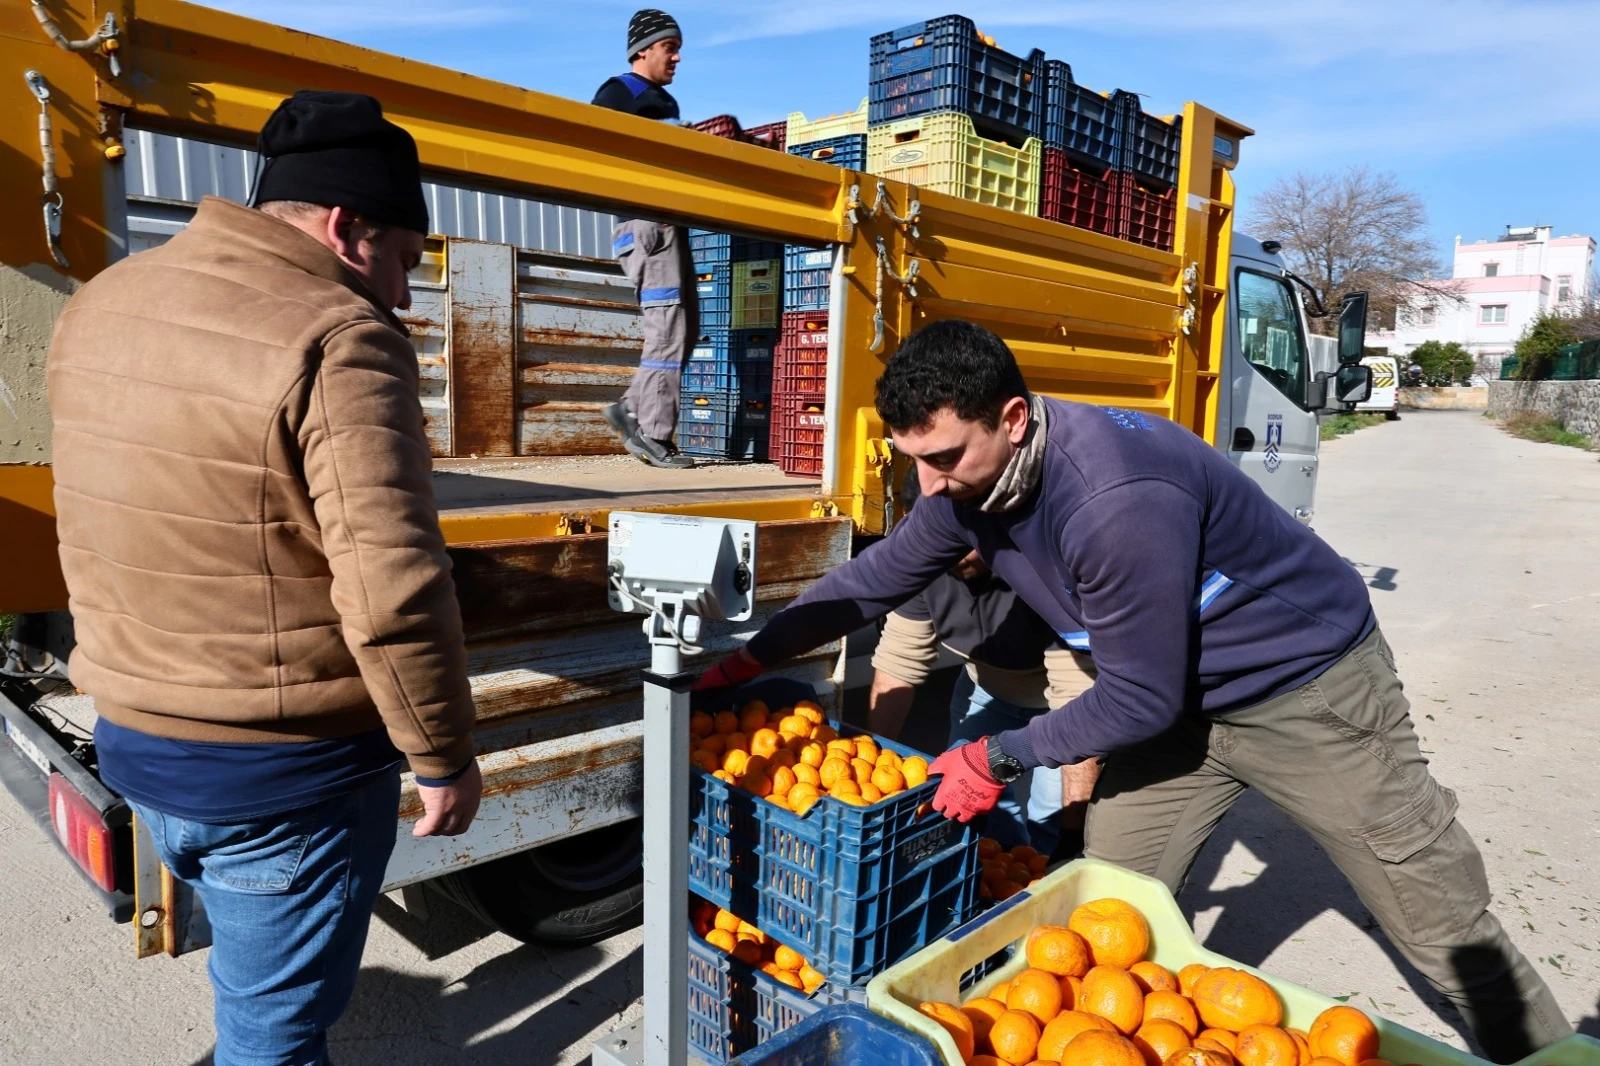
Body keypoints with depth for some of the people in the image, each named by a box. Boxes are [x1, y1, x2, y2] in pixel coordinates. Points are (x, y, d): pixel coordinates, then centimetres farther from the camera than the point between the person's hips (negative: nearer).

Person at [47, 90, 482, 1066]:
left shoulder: (102, 304, 4)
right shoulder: (339, 340, -23)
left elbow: (97, 525, 15)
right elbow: (394, 590, -29)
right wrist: (445, 755, -16)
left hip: (130, 738, 8)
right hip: (287, 769, -7)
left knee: (253, 967, 31)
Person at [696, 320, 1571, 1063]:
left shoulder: (1119, 500, -38)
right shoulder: (971, 475, -13)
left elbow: (1139, 700, -28)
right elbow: (882, 574, 2)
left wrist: (1001, 757, -18)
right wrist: (753, 655, 3)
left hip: (1309, 688, -7)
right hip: (1179, 699, 7)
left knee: (1448, 933, 9)